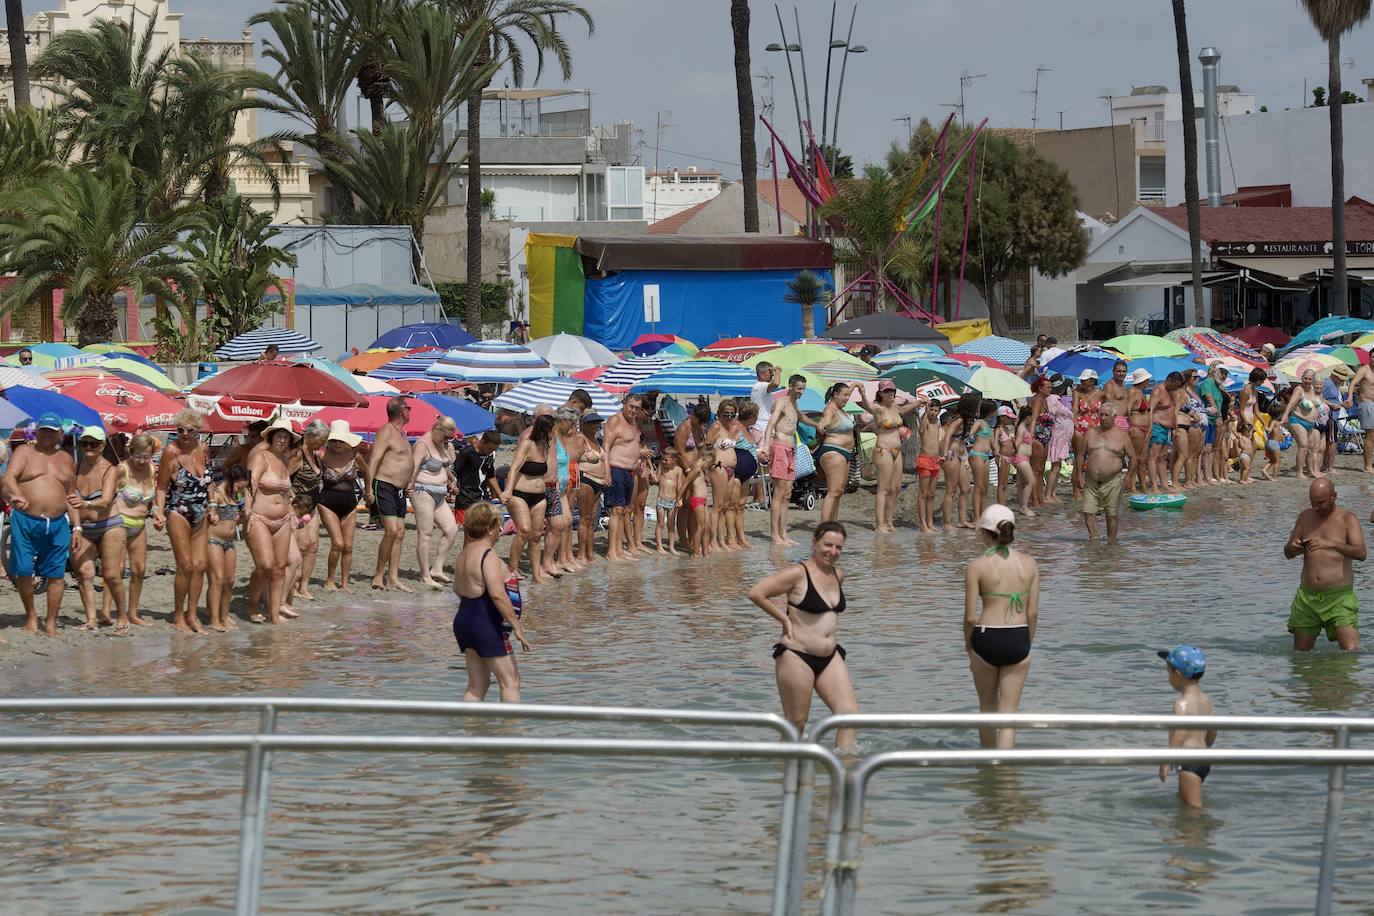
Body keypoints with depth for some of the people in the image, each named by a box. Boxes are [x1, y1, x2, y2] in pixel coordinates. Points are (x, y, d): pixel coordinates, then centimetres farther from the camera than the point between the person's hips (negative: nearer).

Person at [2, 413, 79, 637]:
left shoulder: (66, 460, 16)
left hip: (57, 525, 3)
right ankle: (30, 614, 16)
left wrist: (76, 526, 11)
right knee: (23, 571, -5)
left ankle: (51, 623, 9)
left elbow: (71, 497, 19)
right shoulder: (23, 452, 4)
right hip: (24, 521, -3)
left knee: (56, 574, 0)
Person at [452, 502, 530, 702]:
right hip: (485, 624, -9)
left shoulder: (464, 554, 12)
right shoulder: (488, 555, -17)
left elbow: (457, 589, 25)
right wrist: (517, 626, -22)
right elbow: (498, 594, -24)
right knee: (510, 681, -2)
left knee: (477, 685, 14)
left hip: (463, 618, 9)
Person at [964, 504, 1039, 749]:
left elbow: (970, 617, -8)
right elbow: (1032, 613, 2)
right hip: (1018, 639, 1)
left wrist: (968, 646, 9)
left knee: (987, 706, 19)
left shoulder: (976, 567, -8)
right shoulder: (1029, 564, 0)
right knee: (1009, 710, 6)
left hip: (987, 638, -1)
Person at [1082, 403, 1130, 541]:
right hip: (1091, 482, 3)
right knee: (1088, 512, -6)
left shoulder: (1122, 435, 3)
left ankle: (1111, 541, 11)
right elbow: (1082, 455, 14)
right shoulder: (1091, 433, 11)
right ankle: (1094, 538, 5)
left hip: (1112, 482, -3)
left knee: (1112, 514, 1)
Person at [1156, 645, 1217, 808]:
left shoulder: (1182, 703, -17)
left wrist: (1166, 762, -25)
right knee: (1182, 799, 24)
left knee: (1193, 807, -7)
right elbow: (1212, 732, 18)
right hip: (1204, 759, 10)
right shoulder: (1205, 700, 11)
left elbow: (1179, 735, -26)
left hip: (1189, 761, -10)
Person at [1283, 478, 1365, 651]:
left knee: (1351, 652, -15)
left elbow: (1361, 553, -17)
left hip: (1339, 597, -4)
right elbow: (1287, 554, 14)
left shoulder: (1347, 519, -2)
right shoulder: (1305, 517, 11)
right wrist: (1292, 548, -12)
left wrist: (1331, 544, -34)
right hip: (1307, 596, 4)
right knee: (1300, 654, 7)